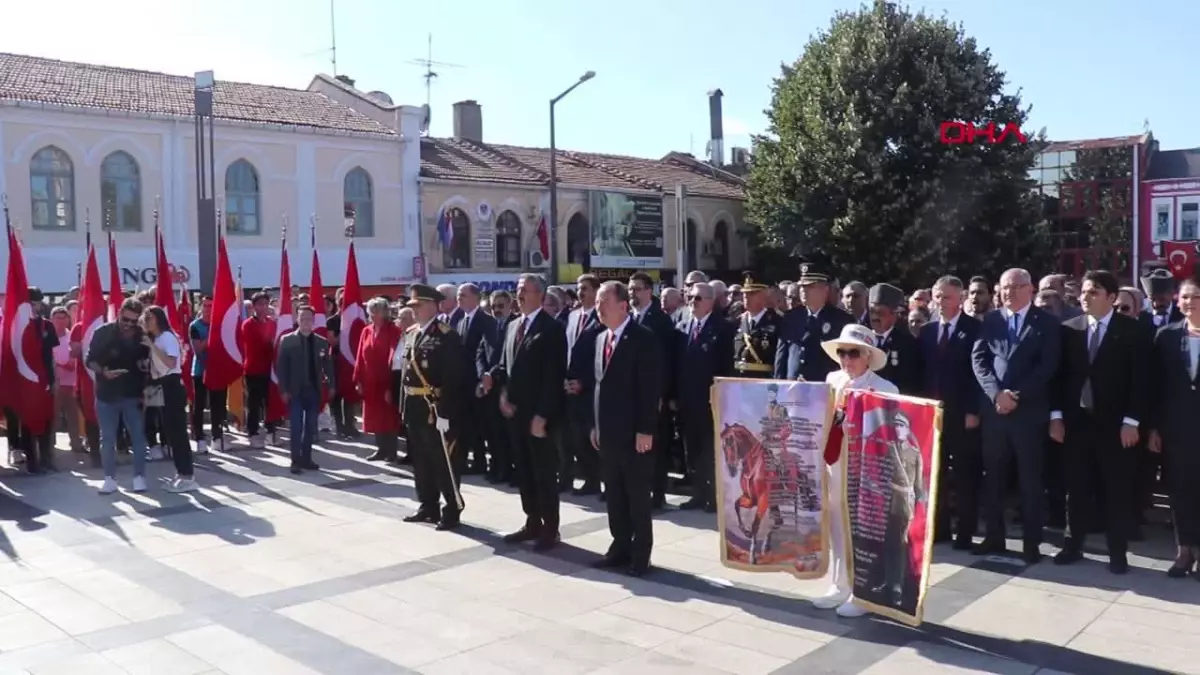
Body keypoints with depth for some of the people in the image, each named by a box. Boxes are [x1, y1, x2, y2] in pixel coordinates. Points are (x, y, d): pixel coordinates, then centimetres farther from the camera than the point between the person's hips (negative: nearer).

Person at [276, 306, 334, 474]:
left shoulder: (321, 342, 6)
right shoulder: (287, 340, -1)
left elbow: (328, 366, 8)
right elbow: (280, 367, -3)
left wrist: (330, 385, -3)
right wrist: (284, 390, -8)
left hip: (314, 391, 3)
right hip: (295, 391, -3)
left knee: (311, 427, 8)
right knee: (296, 427, -3)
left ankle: (306, 459, 17)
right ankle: (296, 461, 3)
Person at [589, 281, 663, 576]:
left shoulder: (644, 338, -11)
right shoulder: (600, 338, 13)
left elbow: (652, 387, -15)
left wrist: (645, 430, -19)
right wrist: (595, 424, 13)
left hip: (634, 432, -7)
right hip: (607, 431, 7)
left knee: (638, 495, 3)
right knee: (614, 494, 12)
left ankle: (640, 554, 12)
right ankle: (621, 546, 23)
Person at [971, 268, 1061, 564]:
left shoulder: (1047, 323, 2)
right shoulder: (990, 320, 10)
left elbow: (1047, 366, -7)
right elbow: (978, 359, 3)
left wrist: (1017, 395, -14)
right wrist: (996, 393, -12)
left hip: (1029, 410, -3)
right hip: (994, 409, 3)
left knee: (1030, 478, 3)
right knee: (993, 477, 8)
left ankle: (1032, 542, 11)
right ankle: (994, 537, 18)